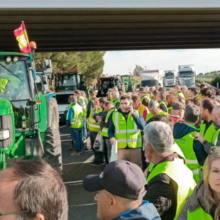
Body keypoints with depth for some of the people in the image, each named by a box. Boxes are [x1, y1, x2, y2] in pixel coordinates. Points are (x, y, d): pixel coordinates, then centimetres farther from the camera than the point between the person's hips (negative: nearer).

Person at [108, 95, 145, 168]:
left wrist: (133, 114, -12)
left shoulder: (137, 113, 6)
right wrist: (111, 137, -12)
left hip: (135, 147, 0)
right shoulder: (115, 115, 6)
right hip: (120, 148, 0)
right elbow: (110, 130, 9)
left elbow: (142, 126, -9)